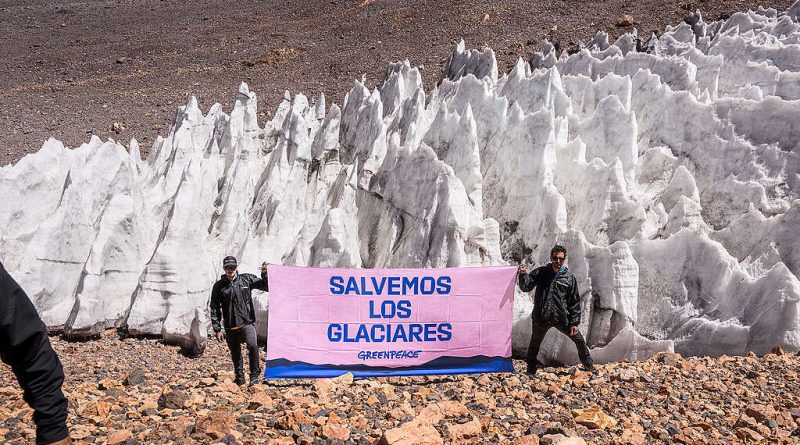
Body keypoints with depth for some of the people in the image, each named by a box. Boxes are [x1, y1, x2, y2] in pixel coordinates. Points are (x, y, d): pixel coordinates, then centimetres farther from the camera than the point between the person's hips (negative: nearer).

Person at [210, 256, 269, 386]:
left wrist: (264, 274, -9)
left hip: (247, 323, -2)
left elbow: (266, 286, 8)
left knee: (252, 345, -24)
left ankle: (255, 376, -12)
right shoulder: (219, 286, 3)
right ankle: (240, 378, 30)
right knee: (235, 355, 13)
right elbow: (215, 309, 5)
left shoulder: (246, 279, 3)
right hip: (230, 327, 2)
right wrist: (217, 329, 1)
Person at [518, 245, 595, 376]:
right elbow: (526, 287, -5)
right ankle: (531, 367, 37)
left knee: (579, 340, 12)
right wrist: (523, 275, -25)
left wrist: (575, 322, -2)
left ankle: (589, 365, 36)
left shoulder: (569, 278, 0)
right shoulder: (540, 273, -2)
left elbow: (575, 302, 2)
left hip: (562, 318, 1)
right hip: (541, 318, -1)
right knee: (535, 343, 13)